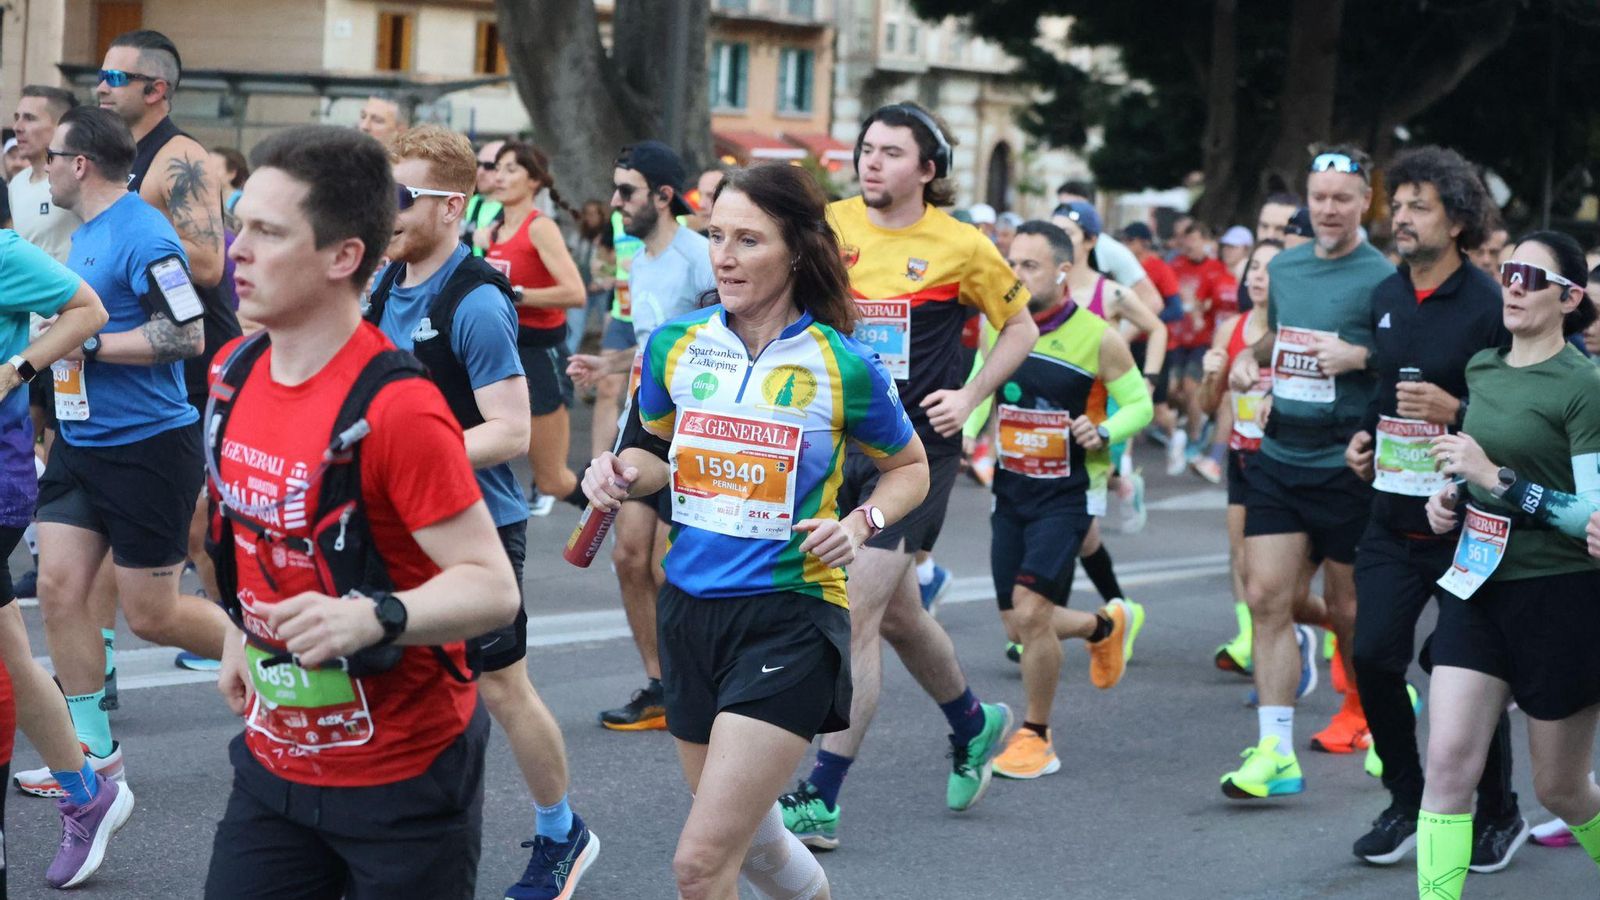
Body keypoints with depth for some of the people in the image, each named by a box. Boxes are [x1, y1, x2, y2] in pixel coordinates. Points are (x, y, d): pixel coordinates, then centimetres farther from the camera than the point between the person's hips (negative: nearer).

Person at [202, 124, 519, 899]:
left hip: (402, 779, -7)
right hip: (274, 758, 7)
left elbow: (493, 588, -23)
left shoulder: (396, 409, -23)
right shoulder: (235, 372, 1)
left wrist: (374, 618, -38)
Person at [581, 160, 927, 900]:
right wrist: (619, 472, -3)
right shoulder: (676, 346, 2)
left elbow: (910, 469, 7)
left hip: (791, 617, -5)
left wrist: (859, 523, -12)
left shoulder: (844, 368, -8)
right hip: (690, 610, 5)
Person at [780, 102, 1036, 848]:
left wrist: (969, 398, -4)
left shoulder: (961, 246, -5)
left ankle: (821, 800, -8)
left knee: (856, 614, -13)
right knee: (895, 614, 18)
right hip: (837, 442, 5)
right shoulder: (830, 225, 2)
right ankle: (974, 724, 45)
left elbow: (1020, 327, 7)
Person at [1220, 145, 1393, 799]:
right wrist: (1250, 357, 6)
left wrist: (1358, 357, -22)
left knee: (1346, 608, 8)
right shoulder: (1283, 267, 10)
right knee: (1266, 597, -5)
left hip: (1346, 468, -5)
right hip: (1278, 457, 5)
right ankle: (1275, 752, -5)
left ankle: (1361, 710, 34)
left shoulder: (1383, 278, -8)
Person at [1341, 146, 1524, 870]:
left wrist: (1456, 411, -24)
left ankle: (1499, 813, 22)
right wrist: (1365, 436, 7)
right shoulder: (1385, 298, 9)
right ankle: (1405, 803, 18)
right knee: (1373, 654, 0)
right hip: (1394, 513, 6)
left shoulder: (1489, 306, -12)